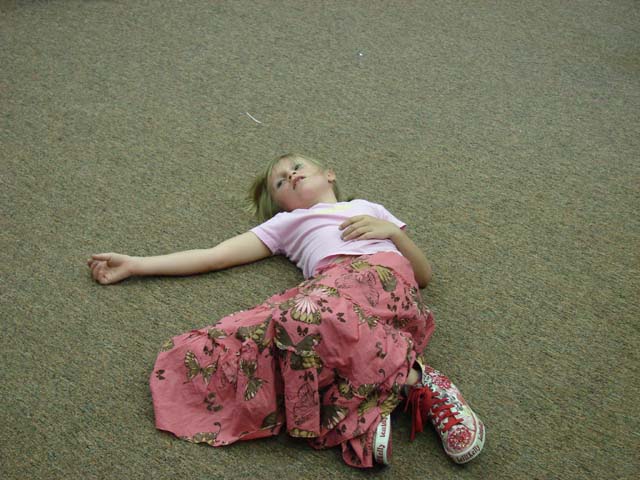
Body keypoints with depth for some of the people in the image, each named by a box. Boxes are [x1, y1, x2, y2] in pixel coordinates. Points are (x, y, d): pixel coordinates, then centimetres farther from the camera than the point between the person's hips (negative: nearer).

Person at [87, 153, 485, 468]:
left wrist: (392, 231, 10)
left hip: (384, 275, -2)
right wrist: (134, 265, 22)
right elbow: (215, 256, 28)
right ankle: (363, 410, -32)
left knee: (308, 315, -37)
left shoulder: (369, 208, 36)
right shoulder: (285, 224, 37)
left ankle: (418, 380, -27)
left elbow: (424, 275, 27)